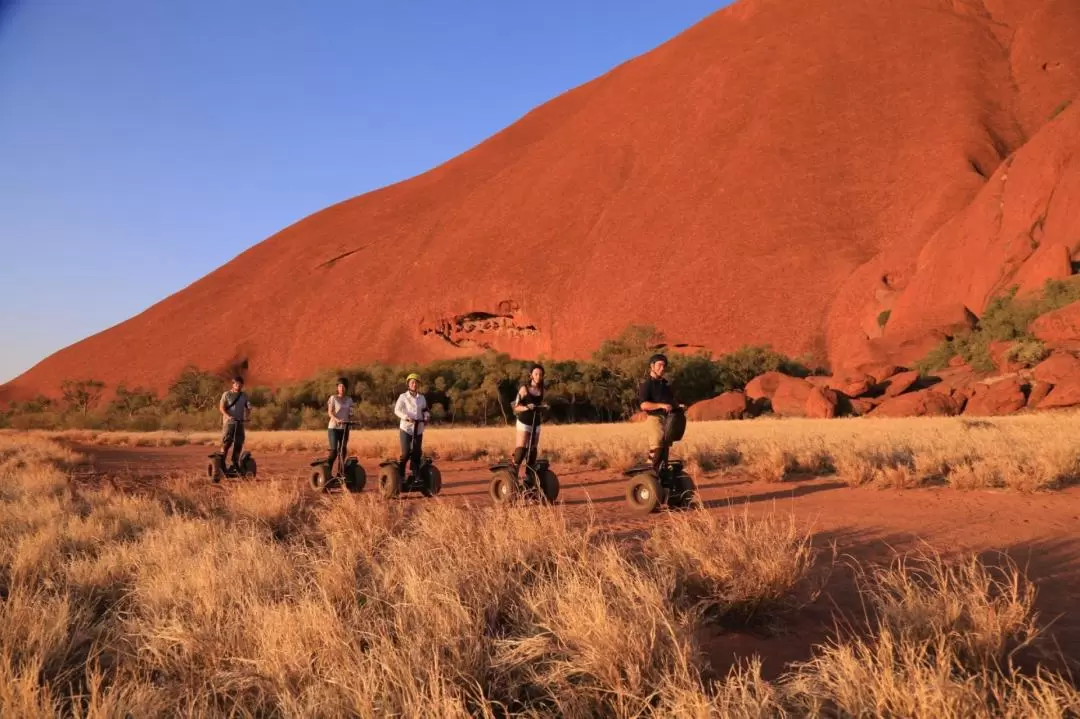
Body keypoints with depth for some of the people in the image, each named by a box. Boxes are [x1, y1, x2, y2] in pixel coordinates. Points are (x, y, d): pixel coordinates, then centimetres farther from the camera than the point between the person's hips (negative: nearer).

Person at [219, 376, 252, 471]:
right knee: (226, 442, -9)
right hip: (229, 423, -4)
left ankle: (235, 463, 13)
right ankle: (221, 462, -1)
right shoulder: (227, 395, 0)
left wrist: (248, 416, -3)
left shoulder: (244, 396, 12)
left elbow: (248, 408, 18)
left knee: (239, 444, 3)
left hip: (240, 423, 4)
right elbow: (221, 408, -7)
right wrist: (228, 416, -24)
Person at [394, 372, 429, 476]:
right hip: (406, 428, -4)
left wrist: (427, 416, -7)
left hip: (418, 428, 4)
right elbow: (397, 410, -8)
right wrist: (406, 417, -24)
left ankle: (415, 475, 13)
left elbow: (425, 410, 17)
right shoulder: (403, 396, -1)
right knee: (406, 453, -10)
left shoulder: (422, 398, 12)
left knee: (417, 453, 5)